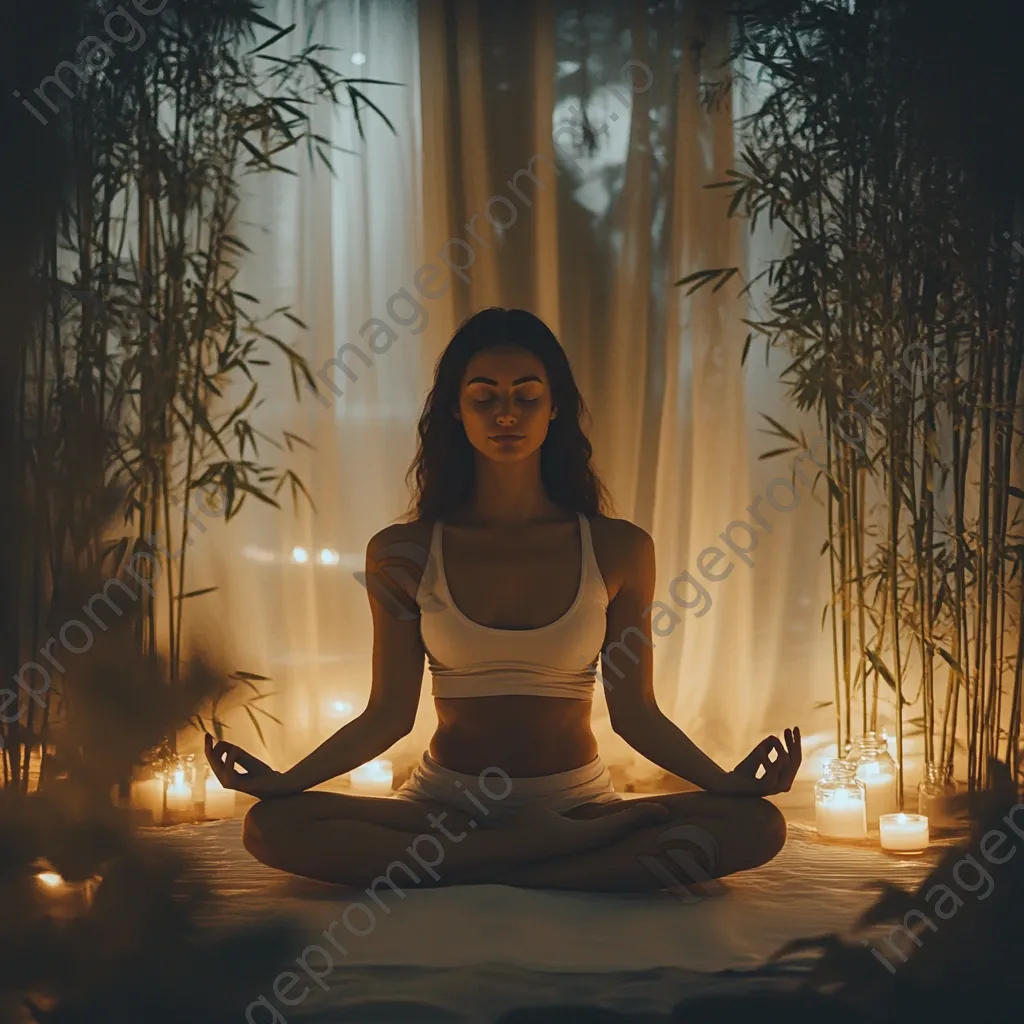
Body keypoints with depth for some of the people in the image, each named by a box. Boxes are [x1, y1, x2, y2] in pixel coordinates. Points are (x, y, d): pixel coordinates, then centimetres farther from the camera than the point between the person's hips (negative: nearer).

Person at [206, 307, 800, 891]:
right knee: (272, 827, -29)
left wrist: (728, 780, -15)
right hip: (445, 803, 1)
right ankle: (571, 849, -24)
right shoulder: (402, 554, 1)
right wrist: (285, 779, -13)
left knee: (757, 826, -27)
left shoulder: (618, 550, 1)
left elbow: (635, 712, 1)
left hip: (577, 798, 0)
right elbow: (389, 713, 1)